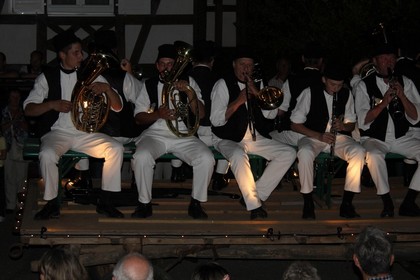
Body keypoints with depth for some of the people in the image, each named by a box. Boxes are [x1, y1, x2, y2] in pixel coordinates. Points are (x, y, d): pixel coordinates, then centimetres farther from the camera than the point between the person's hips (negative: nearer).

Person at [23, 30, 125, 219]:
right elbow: (28, 109, 0)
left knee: (116, 149, -24)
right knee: (47, 154, -35)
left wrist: (107, 88, -15)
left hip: (86, 134, 2)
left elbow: (117, 107, 5)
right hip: (58, 133, -2)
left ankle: (105, 202, -12)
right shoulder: (48, 77, 4)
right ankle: (52, 204, -14)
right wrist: (52, 104, -17)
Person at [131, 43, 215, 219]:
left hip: (184, 135, 1)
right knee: (142, 157, -33)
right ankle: (144, 204, -15)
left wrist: (189, 93, -11)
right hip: (155, 134, 0)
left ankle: (196, 204, -9)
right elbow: (139, 117, 8)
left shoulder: (188, 82, 13)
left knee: (206, 159, -28)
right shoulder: (149, 85, 12)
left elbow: (201, 114, 5)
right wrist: (158, 114, -12)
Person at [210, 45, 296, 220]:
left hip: (254, 138, 6)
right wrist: (239, 100, -17)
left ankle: (256, 195, -11)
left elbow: (271, 114, 3)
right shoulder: (223, 84, -4)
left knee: (288, 153, -11)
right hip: (228, 140, -6)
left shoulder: (257, 84, 12)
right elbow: (216, 120, -12)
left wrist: (257, 93, -9)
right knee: (238, 155, -39)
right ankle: (254, 205, -29)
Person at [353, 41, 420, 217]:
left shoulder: (405, 83, 6)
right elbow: (363, 122, -10)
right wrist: (384, 102, -22)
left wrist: (402, 96, -16)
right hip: (374, 139, -3)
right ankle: (387, 203, -21)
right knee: (374, 156, -37)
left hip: (401, 137, 3)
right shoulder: (364, 86, -1)